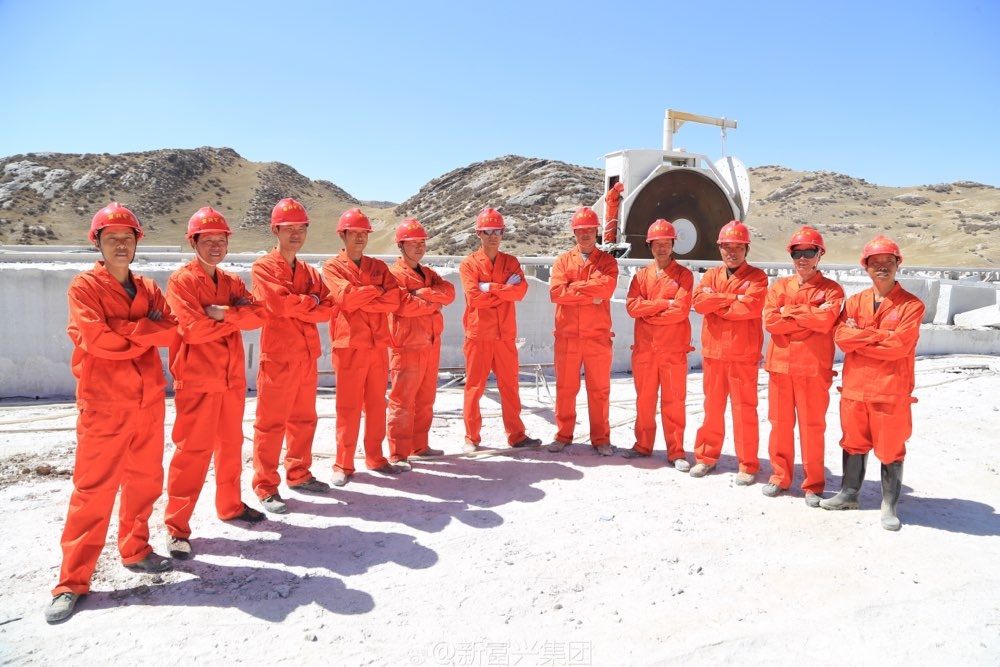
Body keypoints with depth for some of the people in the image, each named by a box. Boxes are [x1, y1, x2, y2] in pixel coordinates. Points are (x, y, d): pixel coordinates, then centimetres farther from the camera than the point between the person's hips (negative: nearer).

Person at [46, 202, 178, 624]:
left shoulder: (149, 289, 12)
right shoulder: (85, 287, -3)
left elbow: (171, 332, 0)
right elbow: (97, 340, -16)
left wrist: (125, 332, -11)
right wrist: (144, 331, -8)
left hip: (149, 400, 5)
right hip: (104, 404, -5)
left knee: (144, 481, 12)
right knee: (94, 490, -2)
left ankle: (135, 550, 30)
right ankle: (72, 581, 7)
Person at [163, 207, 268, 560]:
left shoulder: (232, 282, 13)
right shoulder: (181, 281, -7)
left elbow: (258, 314, -2)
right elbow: (193, 328, -19)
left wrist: (223, 314, -17)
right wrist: (236, 319, -9)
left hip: (232, 377, 7)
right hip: (197, 379, -6)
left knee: (231, 444, 16)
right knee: (193, 450, -6)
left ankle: (230, 505, 32)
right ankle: (176, 525, 4)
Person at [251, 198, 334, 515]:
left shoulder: (309, 272, 15)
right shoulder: (264, 267, -5)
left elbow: (328, 308, 2)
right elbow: (280, 303, -21)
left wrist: (297, 307, -12)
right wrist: (311, 302, -6)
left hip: (307, 356, 7)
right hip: (278, 357, -7)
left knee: (303, 420, 16)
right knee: (271, 423, 0)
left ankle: (299, 475, 30)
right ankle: (266, 487, 9)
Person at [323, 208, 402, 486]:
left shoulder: (379, 267, 14)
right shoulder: (332, 267, 3)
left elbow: (393, 300, -1)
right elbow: (345, 297, -16)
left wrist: (359, 299, -10)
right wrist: (377, 291, -4)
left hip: (378, 345, 4)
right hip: (350, 345, -4)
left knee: (376, 404, 10)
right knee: (349, 407, -1)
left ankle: (375, 458, 22)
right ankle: (343, 465, 10)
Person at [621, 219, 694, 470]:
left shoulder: (683, 275, 1)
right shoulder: (641, 275, 10)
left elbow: (681, 310, -12)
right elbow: (632, 306, -5)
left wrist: (649, 312, -6)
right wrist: (665, 303, -12)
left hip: (673, 349, -3)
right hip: (644, 348, 3)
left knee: (674, 401, 2)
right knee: (644, 399, 11)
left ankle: (676, 452, 11)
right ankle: (643, 445, 24)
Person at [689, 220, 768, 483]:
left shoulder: (757, 277, 0)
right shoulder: (711, 275, 12)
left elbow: (751, 306, -17)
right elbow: (699, 301, -7)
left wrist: (716, 304, -8)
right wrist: (733, 297, -13)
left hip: (743, 355, -3)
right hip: (713, 352, 4)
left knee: (745, 408, 1)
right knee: (713, 406, 12)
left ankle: (748, 465, 12)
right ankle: (707, 456, 24)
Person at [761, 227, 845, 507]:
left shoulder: (831, 290, 2)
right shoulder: (779, 286, 10)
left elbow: (826, 321, -17)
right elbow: (769, 321, -7)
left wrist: (789, 311, -8)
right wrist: (810, 318, -10)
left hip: (814, 368, -3)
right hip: (780, 365, 3)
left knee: (812, 427, 3)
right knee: (780, 423, 10)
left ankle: (813, 484, 16)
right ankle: (780, 477, 24)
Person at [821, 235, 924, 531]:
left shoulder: (912, 305, -4)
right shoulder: (855, 302, 7)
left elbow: (899, 345, -16)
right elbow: (840, 336, -7)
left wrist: (859, 338, -9)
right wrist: (880, 335, -15)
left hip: (891, 391, -3)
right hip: (854, 388, 4)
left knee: (890, 450, 6)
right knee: (854, 444, 15)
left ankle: (889, 505, 20)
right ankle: (849, 494, 30)